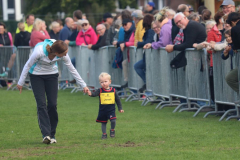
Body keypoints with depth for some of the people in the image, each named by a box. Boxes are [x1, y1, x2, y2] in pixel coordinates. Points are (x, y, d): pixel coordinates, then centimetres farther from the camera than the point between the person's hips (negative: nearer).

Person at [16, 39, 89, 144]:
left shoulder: (63, 55, -23)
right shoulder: (39, 51, -34)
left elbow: (72, 69, -7)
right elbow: (28, 65, -17)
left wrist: (83, 85, -2)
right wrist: (20, 83, -9)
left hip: (52, 75, 3)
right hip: (36, 75, -3)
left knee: (52, 104, -5)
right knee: (41, 104, -13)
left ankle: (52, 135, 6)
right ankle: (46, 135, -18)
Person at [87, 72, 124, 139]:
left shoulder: (113, 90, 0)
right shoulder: (100, 91, -4)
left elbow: (117, 100, 8)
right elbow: (94, 94, -22)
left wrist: (120, 108, 9)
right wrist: (90, 94, -46)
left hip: (111, 109, -1)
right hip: (102, 110, 1)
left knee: (113, 120, -17)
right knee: (103, 122, 10)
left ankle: (112, 130, 11)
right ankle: (104, 134, 26)